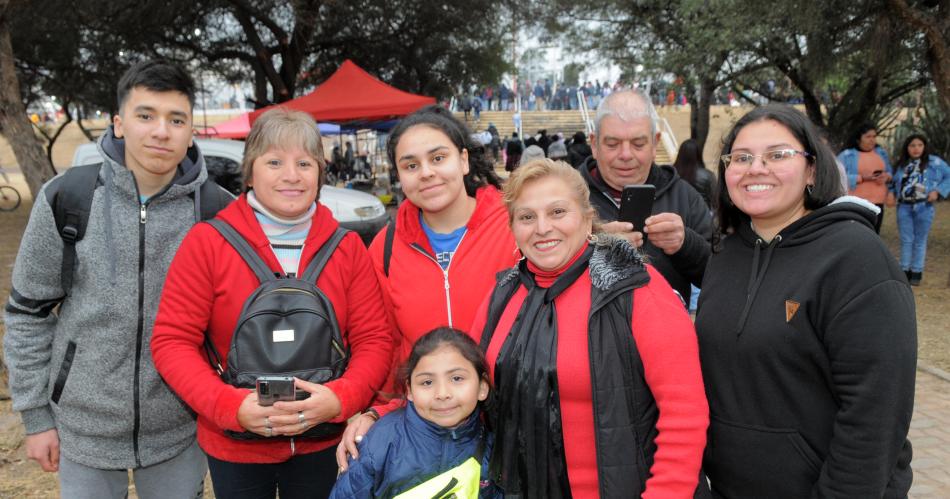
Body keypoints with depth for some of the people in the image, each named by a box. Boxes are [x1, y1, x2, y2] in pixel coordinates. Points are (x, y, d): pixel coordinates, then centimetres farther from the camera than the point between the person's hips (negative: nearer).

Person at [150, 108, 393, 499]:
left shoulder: (347, 247, -2)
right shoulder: (207, 242, -9)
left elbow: (374, 339, -2)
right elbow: (172, 340, -8)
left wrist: (340, 398, -20)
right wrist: (232, 406, -20)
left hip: (320, 444, 2)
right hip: (235, 448, -1)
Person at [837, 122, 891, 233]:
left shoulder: (882, 153, 14)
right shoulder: (847, 155, -5)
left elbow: (890, 173, 20)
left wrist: (887, 176, -5)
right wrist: (862, 178, -21)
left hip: (877, 203, 6)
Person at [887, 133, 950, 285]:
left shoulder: (935, 162, 1)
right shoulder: (900, 164, 10)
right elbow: (894, 183, 17)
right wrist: (891, 194, -1)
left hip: (924, 207, -2)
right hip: (904, 207, 2)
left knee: (920, 240, 6)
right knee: (906, 240, 8)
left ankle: (917, 272, 14)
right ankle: (905, 271, 17)